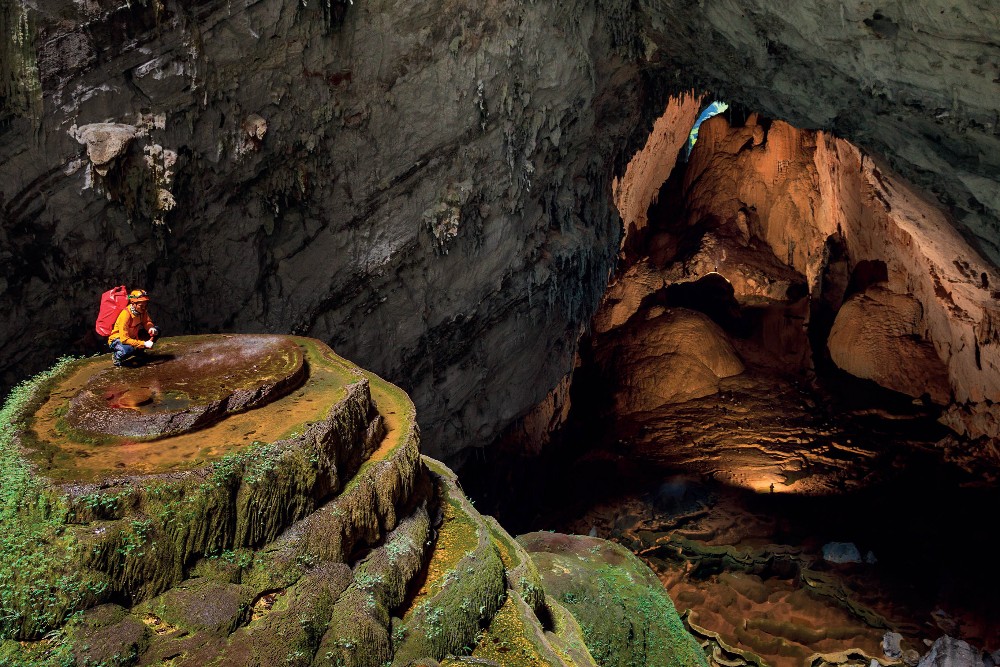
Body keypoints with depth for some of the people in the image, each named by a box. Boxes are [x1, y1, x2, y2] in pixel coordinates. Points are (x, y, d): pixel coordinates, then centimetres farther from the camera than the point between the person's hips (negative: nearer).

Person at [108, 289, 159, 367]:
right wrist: (144, 344, -37)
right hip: (118, 339, -7)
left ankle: (139, 351, 9)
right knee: (128, 350, -42)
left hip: (132, 337, 7)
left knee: (156, 331, -8)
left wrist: (151, 328, -23)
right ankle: (117, 356, -5)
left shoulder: (142, 311, -12)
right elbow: (124, 339, -33)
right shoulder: (125, 314, -31)